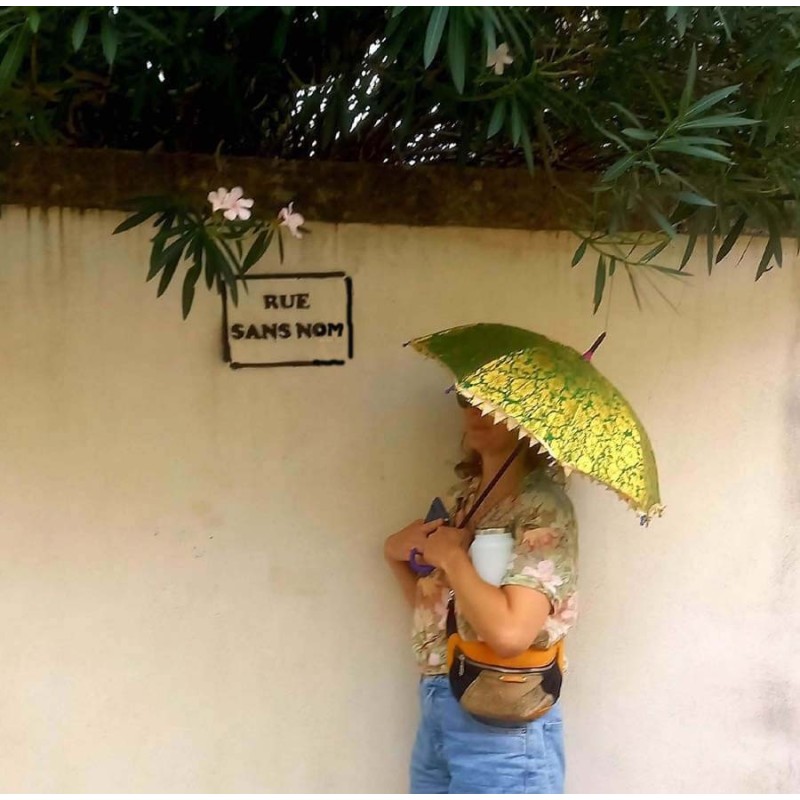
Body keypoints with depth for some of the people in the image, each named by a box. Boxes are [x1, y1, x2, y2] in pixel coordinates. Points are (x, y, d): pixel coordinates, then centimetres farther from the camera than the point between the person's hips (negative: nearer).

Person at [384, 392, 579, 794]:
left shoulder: (543, 506, -14)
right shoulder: (460, 498, 10)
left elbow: (509, 632, -27)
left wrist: (451, 556, -15)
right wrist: (396, 552, 2)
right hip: (437, 711, 8)